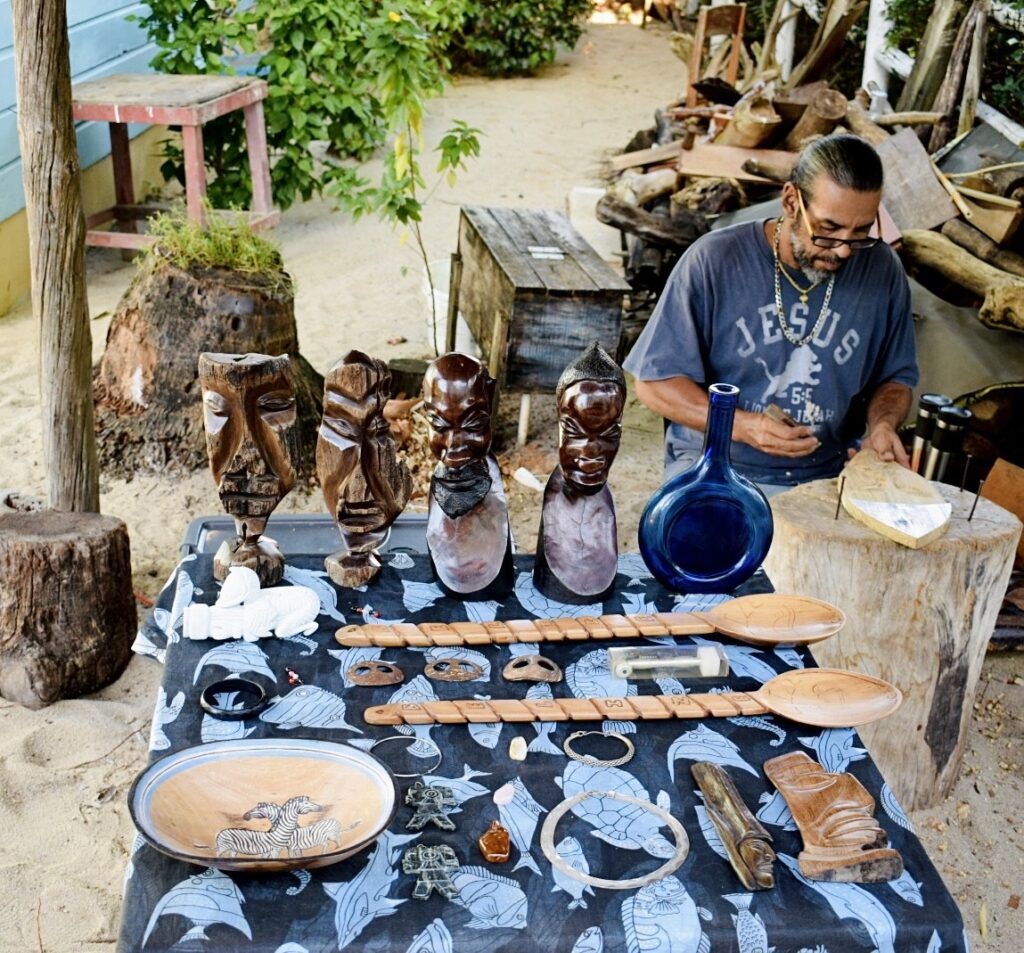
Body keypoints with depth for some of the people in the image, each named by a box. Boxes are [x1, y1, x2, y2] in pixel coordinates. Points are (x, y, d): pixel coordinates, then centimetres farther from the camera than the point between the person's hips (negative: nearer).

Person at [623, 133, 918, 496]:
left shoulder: (882, 271, 0)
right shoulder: (714, 261, -9)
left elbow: (894, 378, 15)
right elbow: (655, 381, -5)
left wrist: (883, 423, -8)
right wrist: (742, 425, -19)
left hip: (828, 479, 3)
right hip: (715, 468, -3)